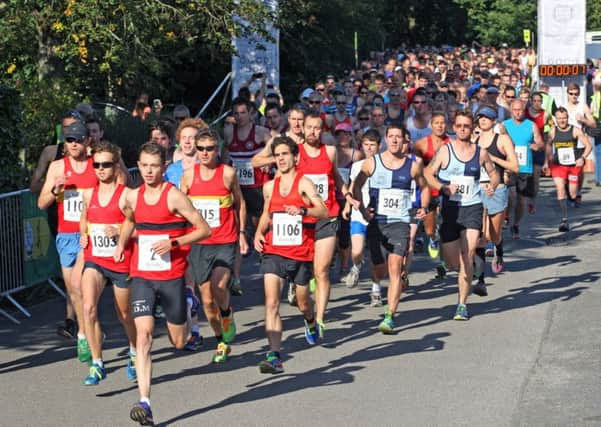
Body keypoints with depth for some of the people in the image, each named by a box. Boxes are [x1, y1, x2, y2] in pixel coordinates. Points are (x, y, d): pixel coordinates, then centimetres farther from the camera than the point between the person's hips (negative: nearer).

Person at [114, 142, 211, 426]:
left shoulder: (174, 196, -10)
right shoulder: (133, 197, 5)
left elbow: (204, 230, -9)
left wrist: (174, 242, -20)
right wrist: (122, 242, 10)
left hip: (171, 277, -3)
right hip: (141, 277, 3)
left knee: (178, 342, 10)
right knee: (143, 336, -14)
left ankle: (189, 304, 46)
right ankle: (144, 403, -17)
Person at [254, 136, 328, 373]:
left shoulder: (304, 183, -6)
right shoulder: (269, 187, 9)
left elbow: (324, 211, -18)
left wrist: (302, 211, -35)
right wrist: (259, 233, 7)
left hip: (300, 253, -2)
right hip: (273, 251, 2)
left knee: (302, 302, 15)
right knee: (271, 302, -15)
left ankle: (311, 323, 52)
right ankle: (275, 356, -19)